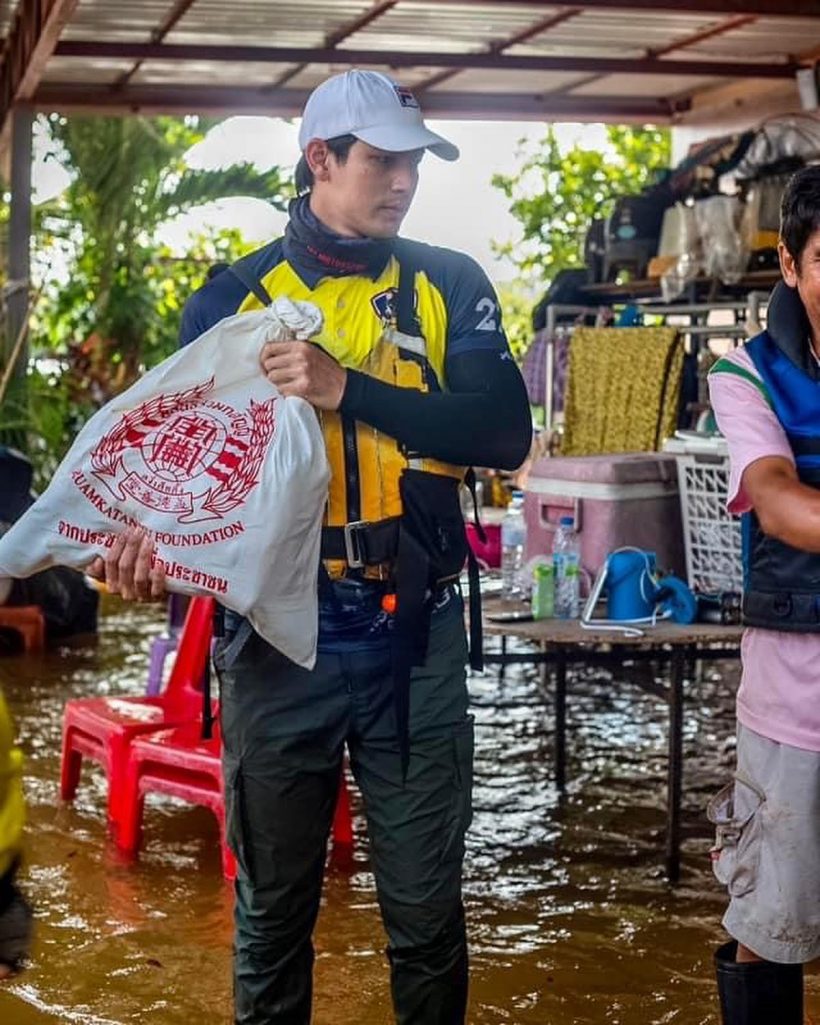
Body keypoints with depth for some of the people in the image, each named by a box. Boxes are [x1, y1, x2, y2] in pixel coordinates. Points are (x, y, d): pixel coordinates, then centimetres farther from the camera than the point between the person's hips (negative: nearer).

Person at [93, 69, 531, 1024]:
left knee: (427, 910, 9)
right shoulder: (234, 297, 3)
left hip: (415, 640, 0)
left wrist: (349, 390, -22)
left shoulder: (450, 285, 4)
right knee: (273, 908, 12)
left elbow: (503, 431, -10)